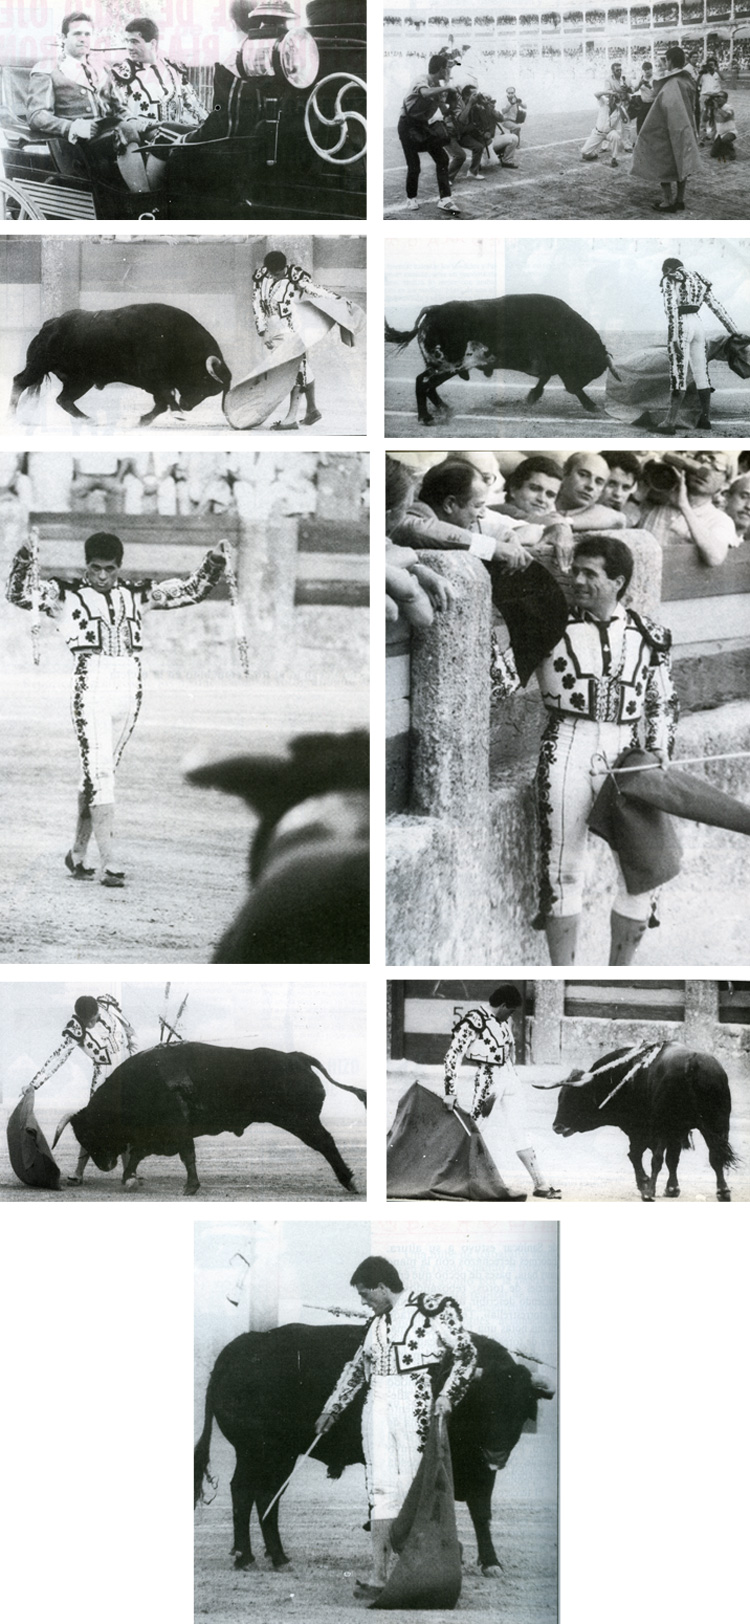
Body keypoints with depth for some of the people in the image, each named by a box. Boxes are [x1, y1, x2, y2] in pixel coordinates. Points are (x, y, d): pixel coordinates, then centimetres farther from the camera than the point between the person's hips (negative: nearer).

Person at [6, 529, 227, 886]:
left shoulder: (136, 595, 13)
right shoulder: (66, 595, 2)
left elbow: (192, 590, 17)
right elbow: (19, 594, -10)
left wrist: (214, 563, 3)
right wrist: (24, 561, -27)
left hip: (128, 693, 4)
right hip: (90, 692, -4)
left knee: (100, 774, 11)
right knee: (99, 773, -13)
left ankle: (77, 853, 23)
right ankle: (109, 863, -17)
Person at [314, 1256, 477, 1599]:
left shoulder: (435, 1307, 0)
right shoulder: (377, 1322, 20)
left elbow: (467, 1353, -1)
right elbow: (357, 1367, 30)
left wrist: (448, 1394, -12)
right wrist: (332, 1408, 31)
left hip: (415, 1405, -6)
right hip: (377, 1406, 6)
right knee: (381, 1491, 0)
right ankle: (379, 1575, -2)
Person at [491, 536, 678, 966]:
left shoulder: (649, 635, 8)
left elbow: (663, 702, 16)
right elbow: (504, 680, -2)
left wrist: (660, 751, 5)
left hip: (626, 756, 2)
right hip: (566, 752, -2)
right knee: (563, 867, 0)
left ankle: (619, 973, 14)